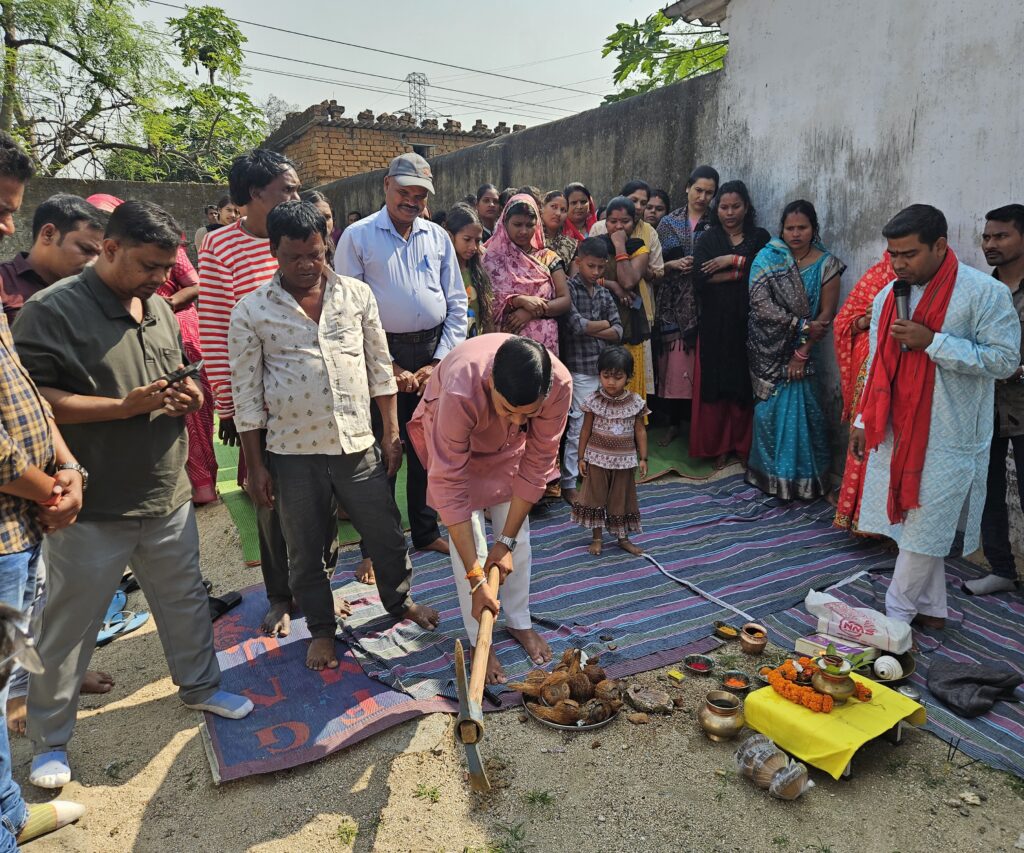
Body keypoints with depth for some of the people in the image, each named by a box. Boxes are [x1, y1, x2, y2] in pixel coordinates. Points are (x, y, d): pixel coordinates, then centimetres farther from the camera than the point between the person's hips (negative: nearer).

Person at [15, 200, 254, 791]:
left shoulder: (161, 310, 9)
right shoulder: (53, 310, -12)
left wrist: (188, 396, -2)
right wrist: (126, 406, -23)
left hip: (168, 498, 6)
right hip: (93, 508, -6)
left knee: (185, 599, 19)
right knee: (70, 625, 10)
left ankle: (201, 685, 41)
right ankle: (50, 740, 29)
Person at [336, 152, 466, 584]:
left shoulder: (438, 237, 9)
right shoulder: (358, 236, -2)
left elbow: (456, 303, 9)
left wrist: (440, 361, -2)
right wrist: (388, 367, -10)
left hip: (434, 353, 4)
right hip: (383, 354, -3)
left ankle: (425, 531, 29)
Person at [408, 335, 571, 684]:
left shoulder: (560, 384, -35)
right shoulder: (460, 391, -45)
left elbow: (537, 463, -24)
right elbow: (449, 485, -40)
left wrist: (507, 540, -21)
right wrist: (475, 579, -39)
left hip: (508, 447, 3)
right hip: (456, 441, -3)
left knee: (518, 535, 6)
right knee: (468, 537, -8)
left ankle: (519, 622, 27)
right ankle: (480, 640, 9)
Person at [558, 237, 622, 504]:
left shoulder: (605, 293, 12)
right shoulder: (568, 288, -5)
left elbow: (618, 332, 5)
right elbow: (576, 325, -18)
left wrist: (588, 329, -10)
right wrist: (604, 324, -2)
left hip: (606, 368, 6)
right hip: (581, 370, -6)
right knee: (580, 427, -2)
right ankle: (568, 484, 9)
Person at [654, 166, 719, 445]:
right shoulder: (669, 222, 8)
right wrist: (673, 264, -10)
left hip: (703, 305, 0)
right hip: (673, 304, 0)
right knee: (674, 364, 1)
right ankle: (674, 422, 16)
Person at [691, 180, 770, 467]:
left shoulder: (760, 237, 9)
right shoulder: (708, 240, 8)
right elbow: (701, 278, -10)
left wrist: (733, 261, -10)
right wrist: (745, 271, -8)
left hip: (748, 323, 0)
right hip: (715, 323, 0)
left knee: (745, 384, 1)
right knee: (715, 384, 0)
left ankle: (743, 445, 15)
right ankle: (718, 446, 12)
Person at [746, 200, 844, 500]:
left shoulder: (827, 264, -2)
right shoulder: (767, 258, -4)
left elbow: (826, 314, -5)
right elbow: (760, 304, -15)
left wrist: (803, 352, -11)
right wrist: (803, 325, -18)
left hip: (803, 350, 0)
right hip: (769, 350, 0)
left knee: (802, 409, -1)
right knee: (771, 409, 4)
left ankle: (805, 477, 14)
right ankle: (771, 473, 20)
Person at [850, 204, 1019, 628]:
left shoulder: (984, 292, -10)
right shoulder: (888, 296, 9)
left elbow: (1005, 359, -15)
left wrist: (932, 341, -22)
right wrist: (863, 419, 14)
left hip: (948, 438, -6)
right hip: (896, 432, 6)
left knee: (924, 530, 1)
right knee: (912, 524, 13)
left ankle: (896, 615, 15)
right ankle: (931, 609, 29)